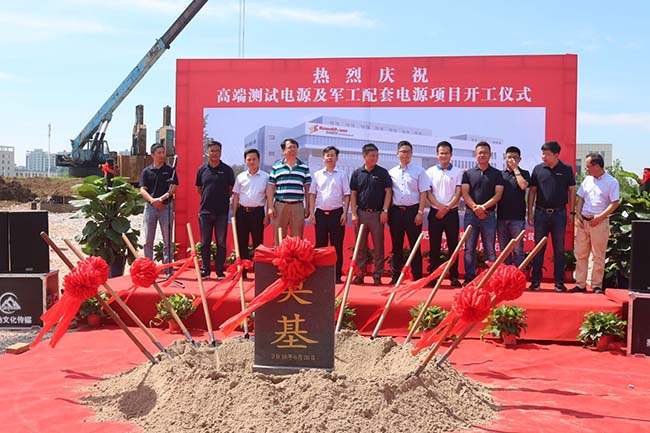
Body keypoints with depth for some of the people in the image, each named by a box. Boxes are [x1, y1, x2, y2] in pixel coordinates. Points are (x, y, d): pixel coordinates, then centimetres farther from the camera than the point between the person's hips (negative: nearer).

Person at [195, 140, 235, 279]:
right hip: (205, 211, 2)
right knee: (205, 242, 7)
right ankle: (205, 270, 16)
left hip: (222, 211, -2)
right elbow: (199, 189, 16)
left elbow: (231, 189, 7)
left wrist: (222, 199, 3)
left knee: (221, 242, 2)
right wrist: (207, 198, 9)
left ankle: (220, 271, 9)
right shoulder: (202, 169, 7)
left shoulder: (227, 170, 2)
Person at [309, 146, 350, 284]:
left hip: (337, 213, -2)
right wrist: (311, 212, 0)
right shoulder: (317, 174, 10)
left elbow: (347, 195, 3)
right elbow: (312, 194, 9)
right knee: (320, 244, 5)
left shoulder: (342, 175, 5)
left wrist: (345, 213, -7)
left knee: (337, 245, 1)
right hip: (320, 212, 2)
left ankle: (337, 275, 6)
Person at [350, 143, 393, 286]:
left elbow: (388, 192, 0)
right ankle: (359, 274, 12)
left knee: (378, 246, 2)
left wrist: (385, 211, -8)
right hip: (361, 213, 2)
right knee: (360, 246, 6)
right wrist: (353, 213, -1)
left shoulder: (382, 172, 2)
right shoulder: (357, 173, 6)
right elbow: (353, 194, 6)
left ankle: (377, 275, 8)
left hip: (377, 214, -1)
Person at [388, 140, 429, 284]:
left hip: (412, 210, -3)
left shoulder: (419, 171, 2)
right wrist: (387, 211, 3)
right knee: (396, 246, 7)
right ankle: (396, 276, 14)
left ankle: (417, 277, 5)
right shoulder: (391, 172, 11)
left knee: (415, 246, 0)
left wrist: (420, 212, -10)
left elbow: (423, 193, -2)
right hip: (395, 211, 3)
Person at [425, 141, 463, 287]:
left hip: (451, 213, -1)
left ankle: (454, 276, 8)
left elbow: (458, 194, -2)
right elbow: (428, 193, 1)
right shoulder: (430, 171, 7)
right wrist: (440, 206, -13)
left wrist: (447, 208, -13)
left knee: (453, 245, 2)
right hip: (435, 213, 1)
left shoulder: (458, 172, 5)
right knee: (434, 246, 3)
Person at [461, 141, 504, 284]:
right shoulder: (468, 173, 10)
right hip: (471, 214, 1)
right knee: (469, 248, 1)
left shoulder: (496, 174, 8)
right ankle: (469, 278, 6)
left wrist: (484, 206, -14)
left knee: (490, 249, 1)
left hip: (489, 214, -1)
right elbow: (464, 193, 1)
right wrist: (475, 207, -13)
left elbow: (498, 194, -1)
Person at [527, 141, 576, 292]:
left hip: (559, 213, -1)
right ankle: (535, 281, 10)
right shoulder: (538, 169, 3)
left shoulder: (566, 169, 1)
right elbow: (532, 191, 7)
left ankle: (559, 282, 11)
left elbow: (572, 191, 5)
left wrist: (571, 213, 0)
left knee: (559, 249, 5)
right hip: (541, 213, 1)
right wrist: (530, 213, 2)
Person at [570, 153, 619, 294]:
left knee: (598, 256, 1)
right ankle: (580, 284, 13)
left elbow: (615, 203, -9)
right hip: (583, 221, 6)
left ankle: (597, 285, 10)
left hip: (599, 222, -6)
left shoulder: (611, 182, -6)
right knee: (580, 254, 6)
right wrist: (578, 214, 2)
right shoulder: (588, 180, 11)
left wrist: (600, 217, -15)